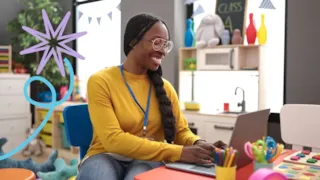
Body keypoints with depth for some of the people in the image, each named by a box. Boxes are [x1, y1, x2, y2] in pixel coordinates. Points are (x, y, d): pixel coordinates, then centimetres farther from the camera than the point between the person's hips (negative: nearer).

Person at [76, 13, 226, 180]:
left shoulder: (165, 87, 6)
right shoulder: (100, 81, -9)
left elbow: (181, 131, 9)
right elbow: (113, 139, -19)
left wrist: (197, 144, -17)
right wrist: (177, 152, -27)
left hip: (148, 160, 3)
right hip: (107, 157, -2)